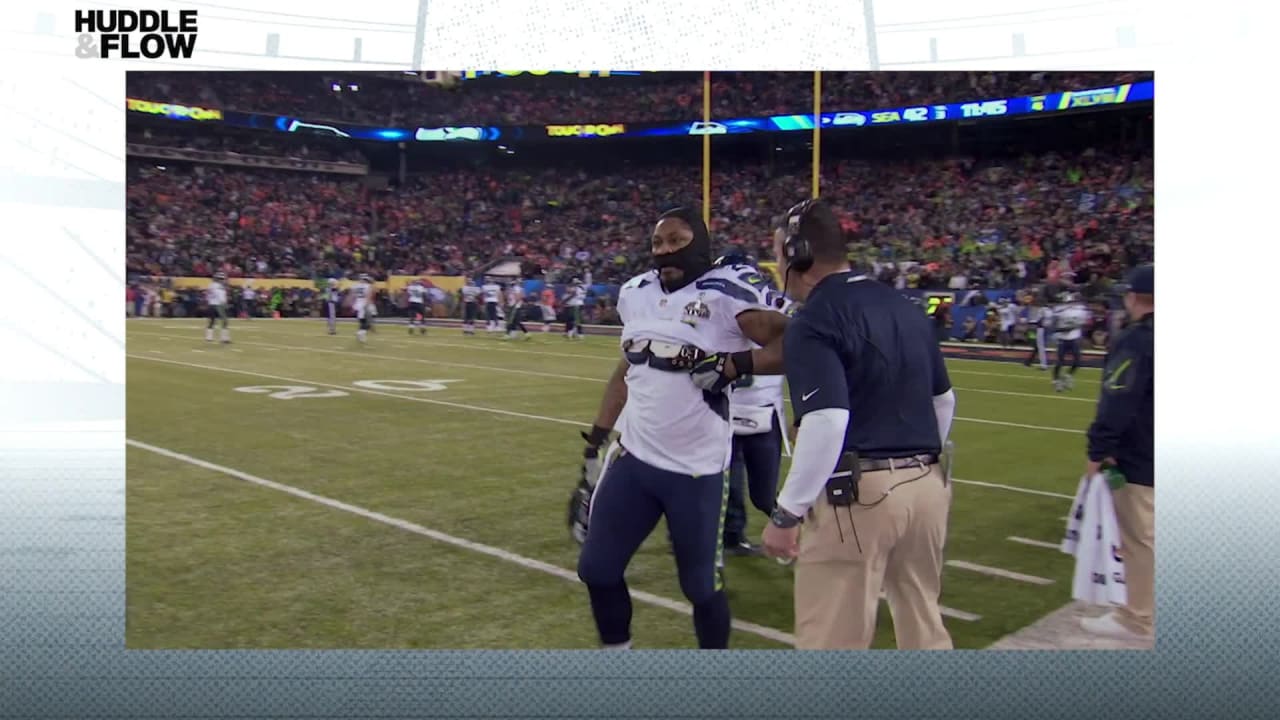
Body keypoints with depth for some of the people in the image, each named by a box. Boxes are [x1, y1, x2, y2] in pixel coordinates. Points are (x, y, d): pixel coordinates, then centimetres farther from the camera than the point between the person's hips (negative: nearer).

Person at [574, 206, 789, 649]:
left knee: (702, 585, 8)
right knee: (597, 569, 12)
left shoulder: (727, 295, -13)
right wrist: (597, 438, 19)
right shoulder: (635, 293, 8)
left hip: (697, 469, -6)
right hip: (633, 458, 6)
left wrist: (731, 365, -26)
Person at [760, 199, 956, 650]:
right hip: (928, 483, 8)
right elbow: (944, 400, 20)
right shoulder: (903, 307, 13)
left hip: (859, 493, -8)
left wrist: (787, 514, -18)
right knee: (924, 624, 22)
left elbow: (826, 423, -24)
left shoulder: (814, 320, -12)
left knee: (832, 639, 3)